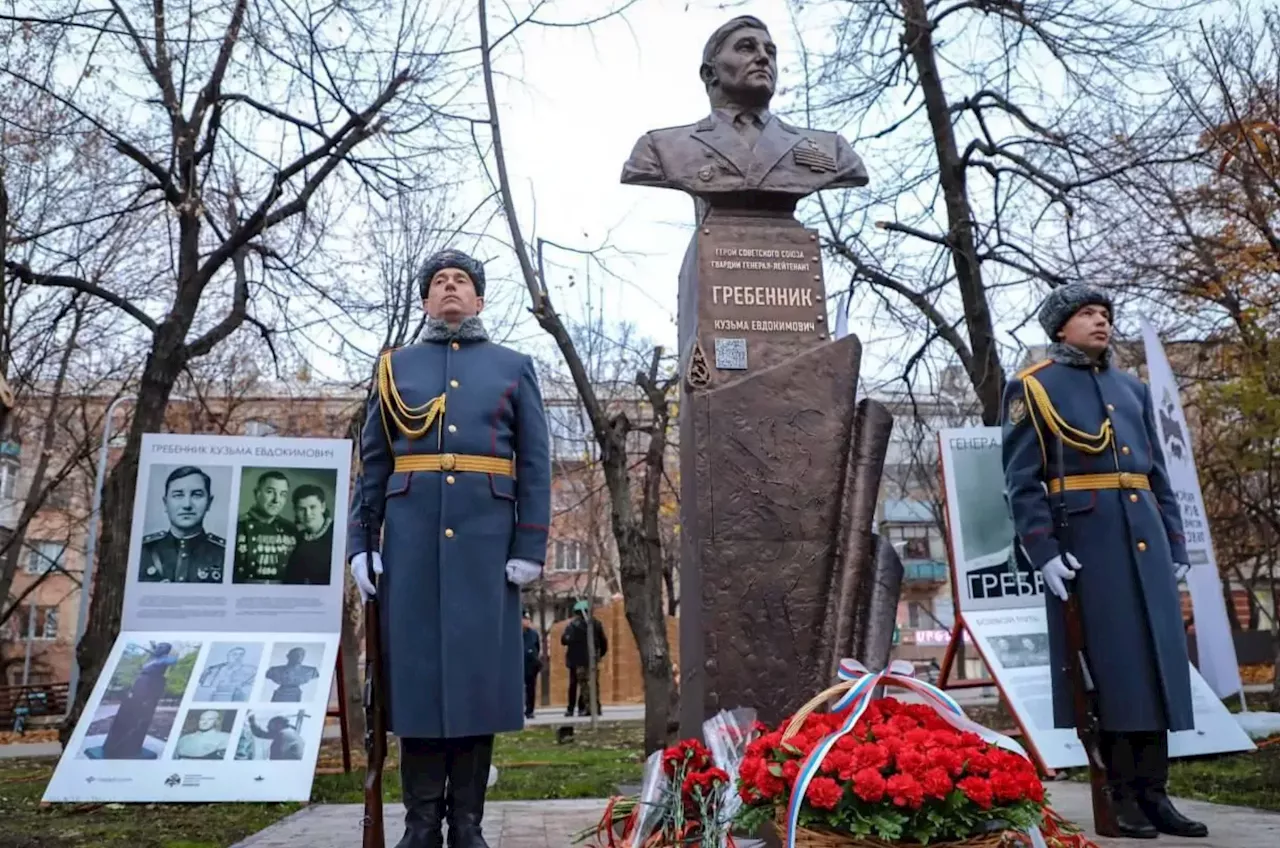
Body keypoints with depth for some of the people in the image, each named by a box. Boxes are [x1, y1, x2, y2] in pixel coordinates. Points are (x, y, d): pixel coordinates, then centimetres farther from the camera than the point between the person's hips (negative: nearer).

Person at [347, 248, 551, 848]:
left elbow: (535, 464, 5)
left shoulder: (514, 367, 12)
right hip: (412, 537, 1)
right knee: (416, 666, 2)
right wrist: (360, 542, 0)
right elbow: (372, 462, 11)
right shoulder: (394, 366, 15)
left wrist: (531, 546, -5)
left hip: (486, 538, 0)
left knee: (479, 669, 1)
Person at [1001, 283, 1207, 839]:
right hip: (1085, 539, -6)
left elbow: (1158, 475, 20)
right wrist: (1043, 551, -15)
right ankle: (1123, 795, 7)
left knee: (1157, 660, 5)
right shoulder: (1032, 387, 2)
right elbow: (1022, 480, -5)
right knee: (1111, 663, -3)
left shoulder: (1132, 388, 21)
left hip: (1144, 537, 6)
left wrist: (1174, 544, 12)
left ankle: (1153, 791, 14)